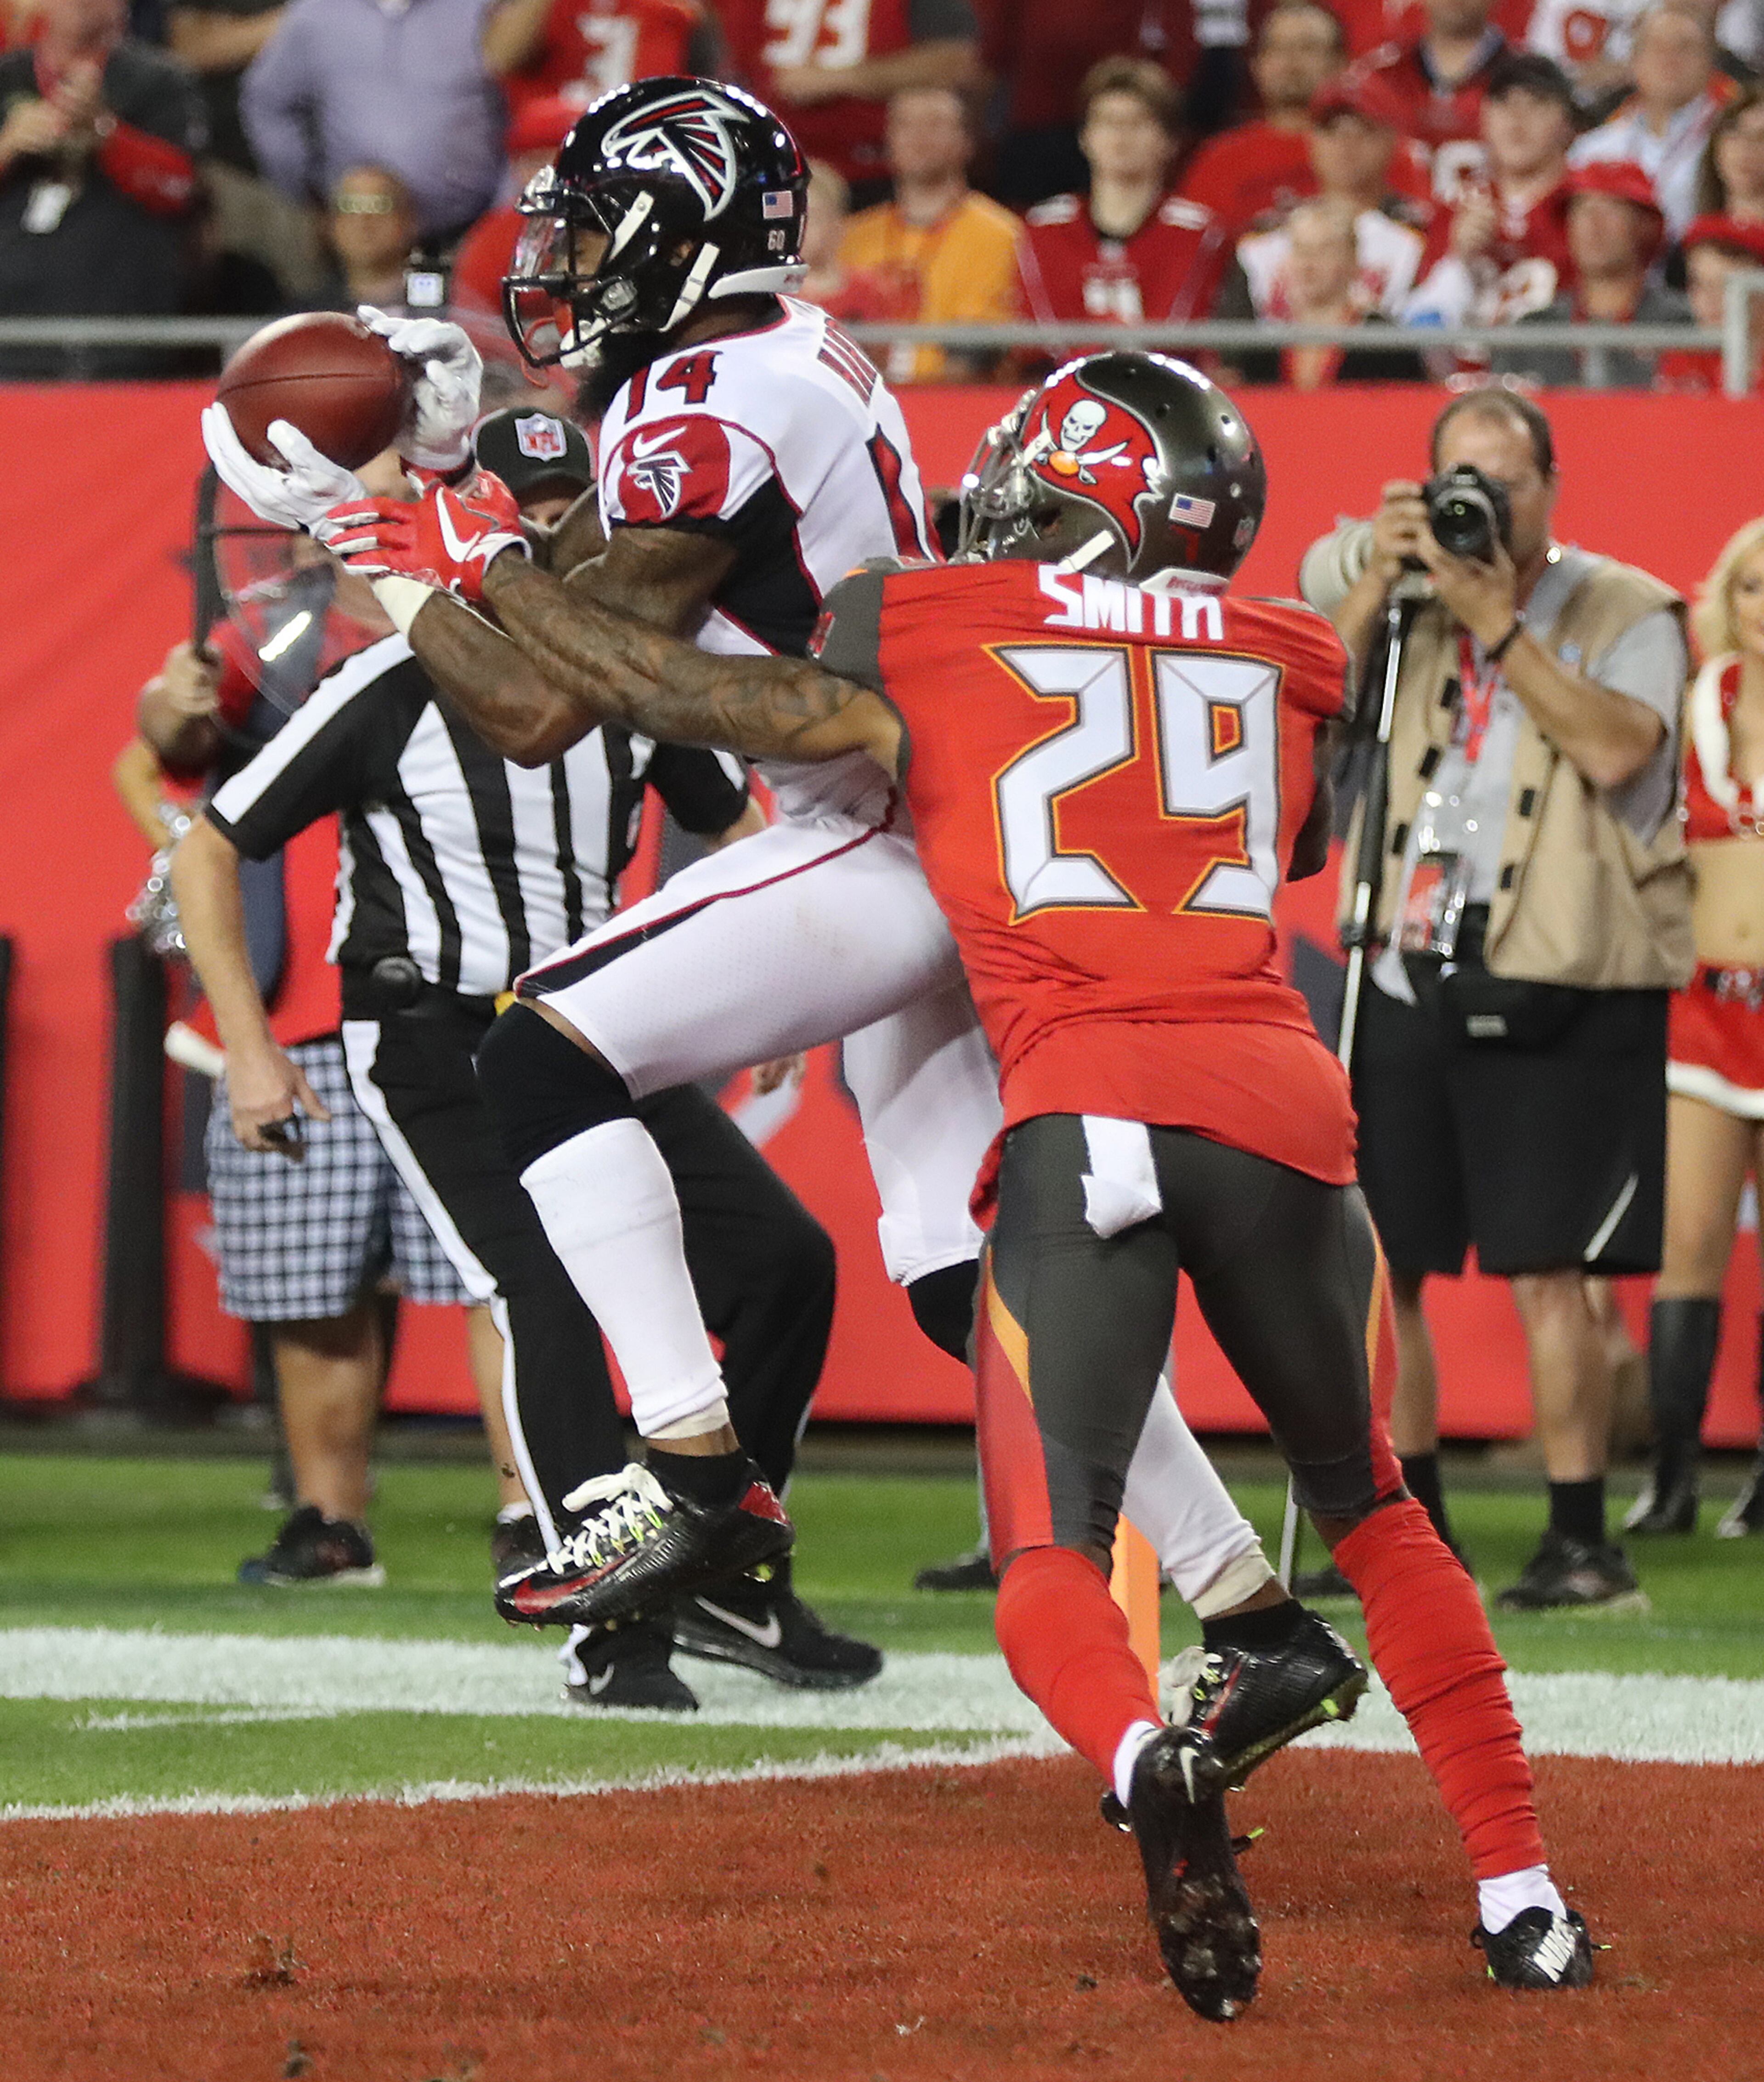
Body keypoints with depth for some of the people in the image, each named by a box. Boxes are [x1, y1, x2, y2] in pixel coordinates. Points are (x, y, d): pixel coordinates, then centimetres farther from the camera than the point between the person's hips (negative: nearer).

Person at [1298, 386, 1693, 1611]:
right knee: (1371, 1258, 6)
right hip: (1411, 971, 5)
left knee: (1547, 1270, -9)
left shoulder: (1625, 612, 0)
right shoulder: (1407, 606, 13)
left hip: (1559, 989, -5)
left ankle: (1582, 1542, -3)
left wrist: (1499, 624, -17)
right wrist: (1375, 583, -8)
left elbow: (1617, 747, -17)